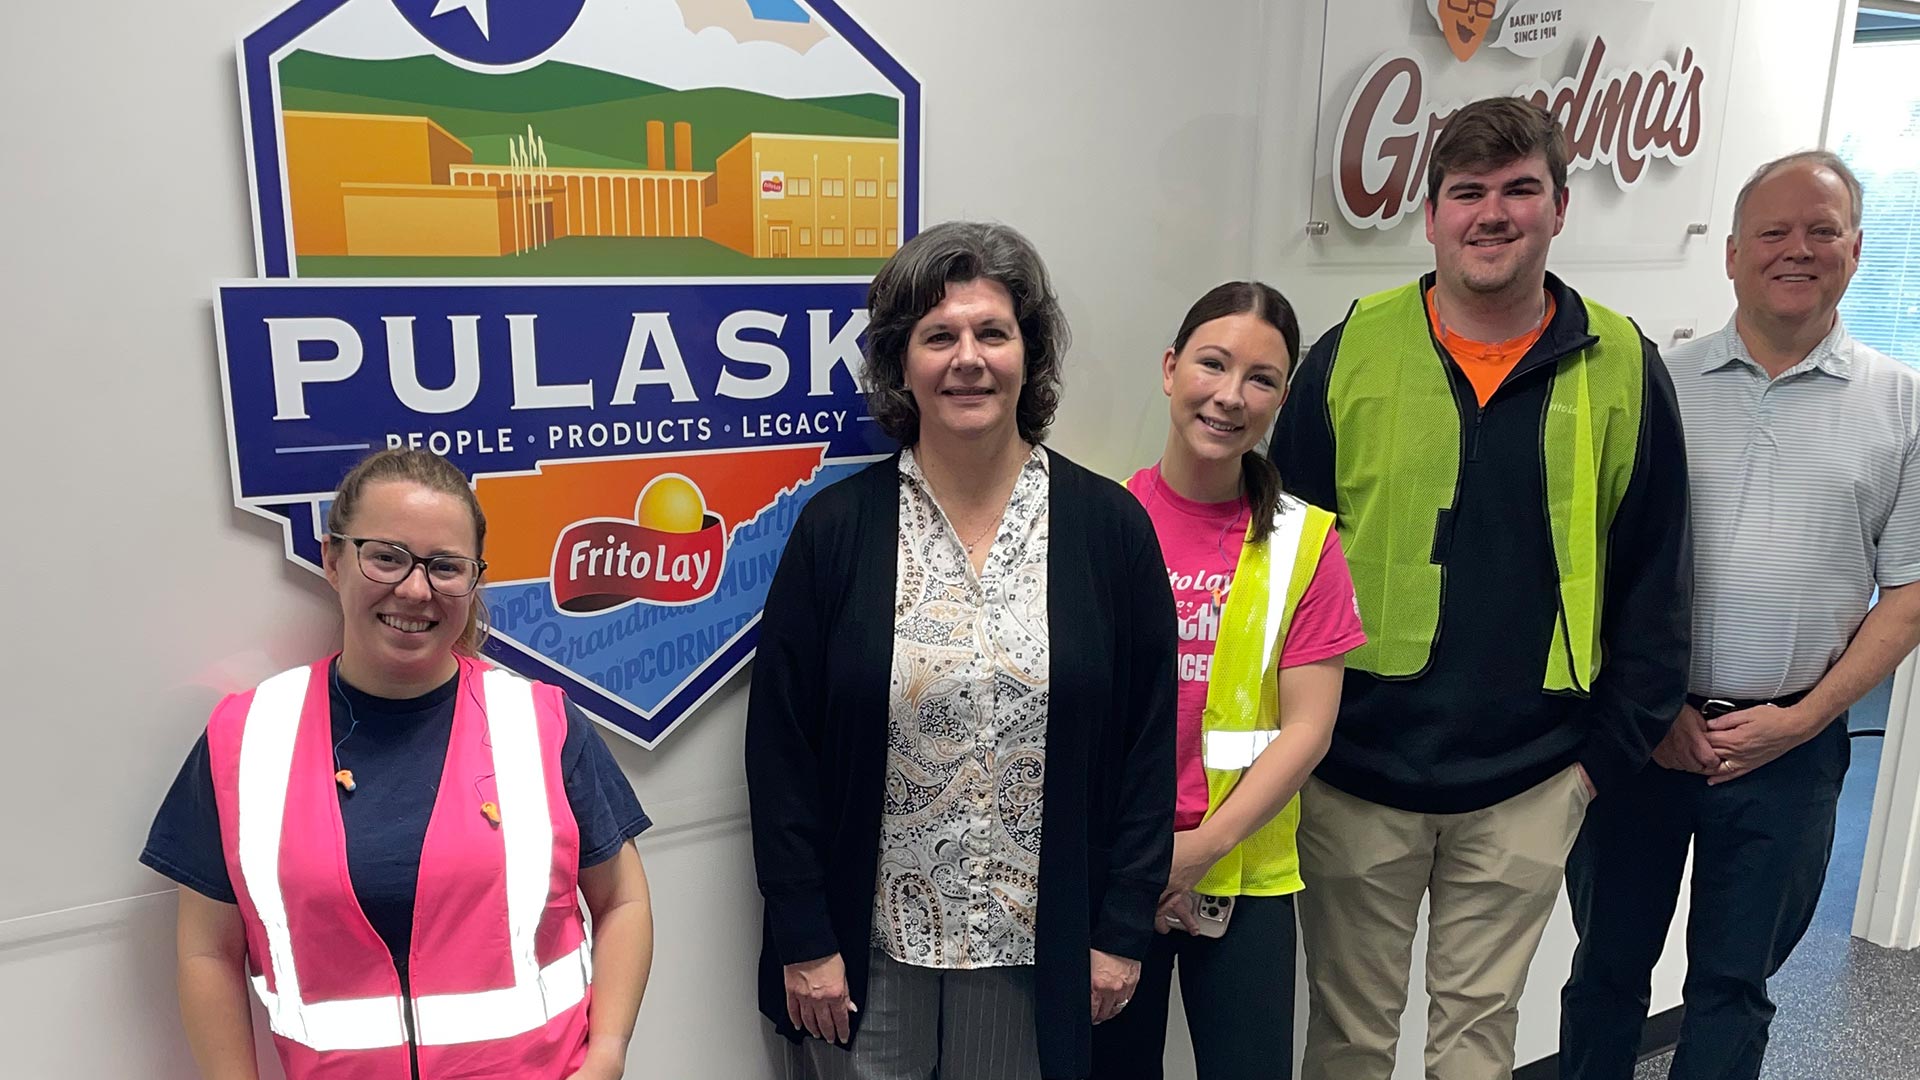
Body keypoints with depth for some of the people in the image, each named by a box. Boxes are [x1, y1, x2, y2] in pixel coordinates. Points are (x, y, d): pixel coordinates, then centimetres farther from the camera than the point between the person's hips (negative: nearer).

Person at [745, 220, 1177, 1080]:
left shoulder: (1111, 527, -4)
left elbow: (1147, 740, 0)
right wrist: (804, 940, -5)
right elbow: (781, 745, -4)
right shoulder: (835, 528, -6)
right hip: (868, 953, 0)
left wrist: (1125, 928, -1)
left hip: (1039, 955, 1)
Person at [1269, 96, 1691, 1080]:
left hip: (1527, 786, 1)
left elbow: (1650, 579, 4)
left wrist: (1609, 749, 0)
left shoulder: (1621, 367, -1)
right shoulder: (1353, 352, -5)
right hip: (1355, 775, 0)